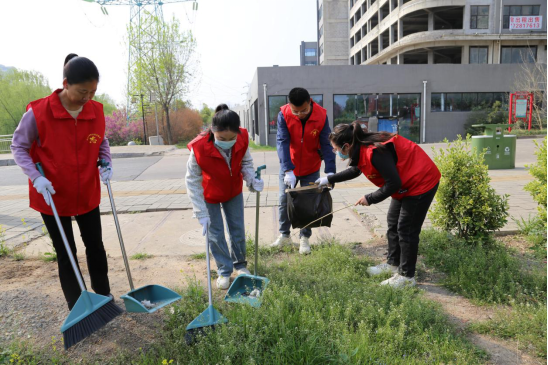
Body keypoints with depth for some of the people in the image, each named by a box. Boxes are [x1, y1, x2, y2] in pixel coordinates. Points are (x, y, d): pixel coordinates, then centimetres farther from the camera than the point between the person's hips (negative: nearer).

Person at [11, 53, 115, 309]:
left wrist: (107, 163, -9)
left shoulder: (96, 111, -7)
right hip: (53, 197, -3)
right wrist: (36, 177, -21)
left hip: (88, 194, 3)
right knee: (66, 253, 8)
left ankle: (104, 295, 34)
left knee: (95, 246, 14)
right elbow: (18, 147, -7)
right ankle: (76, 308, 24)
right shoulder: (38, 112, -18)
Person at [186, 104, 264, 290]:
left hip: (234, 191, 3)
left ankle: (240, 264, 35)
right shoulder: (199, 147, -37)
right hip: (210, 195, -2)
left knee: (238, 230, 12)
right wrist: (202, 213, -24)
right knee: (216, 234, 4)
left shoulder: (243, 139, -28)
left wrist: (252, 180, -29)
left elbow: (246, 163, -8)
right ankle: (224, 271, 24)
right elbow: (193, 181, -25)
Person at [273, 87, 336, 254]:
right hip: (288, 167, 1)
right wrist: (288, 170, -35)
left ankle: (305, 238, 21)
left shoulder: (321, 115, -18)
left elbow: (326, 144, -17)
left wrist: (330, 171, -26)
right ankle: (284, 235, 27)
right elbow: (282, 142, -25)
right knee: (284, 201, 8)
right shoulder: (284, 115, -19)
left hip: (311, 168, 0)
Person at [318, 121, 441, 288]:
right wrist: (329, 179, 21)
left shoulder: (374, 152, -32)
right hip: (406, 182, 10)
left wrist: (370, 199, -18)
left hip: (422, 182, -10)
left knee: (406, 229, -3)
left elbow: (394, 183, -30)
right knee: (393, 223, 16)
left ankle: (406, 277, 11)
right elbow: (354, 170, 19)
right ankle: (393, 264, 31)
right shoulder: (363, 148, -1)